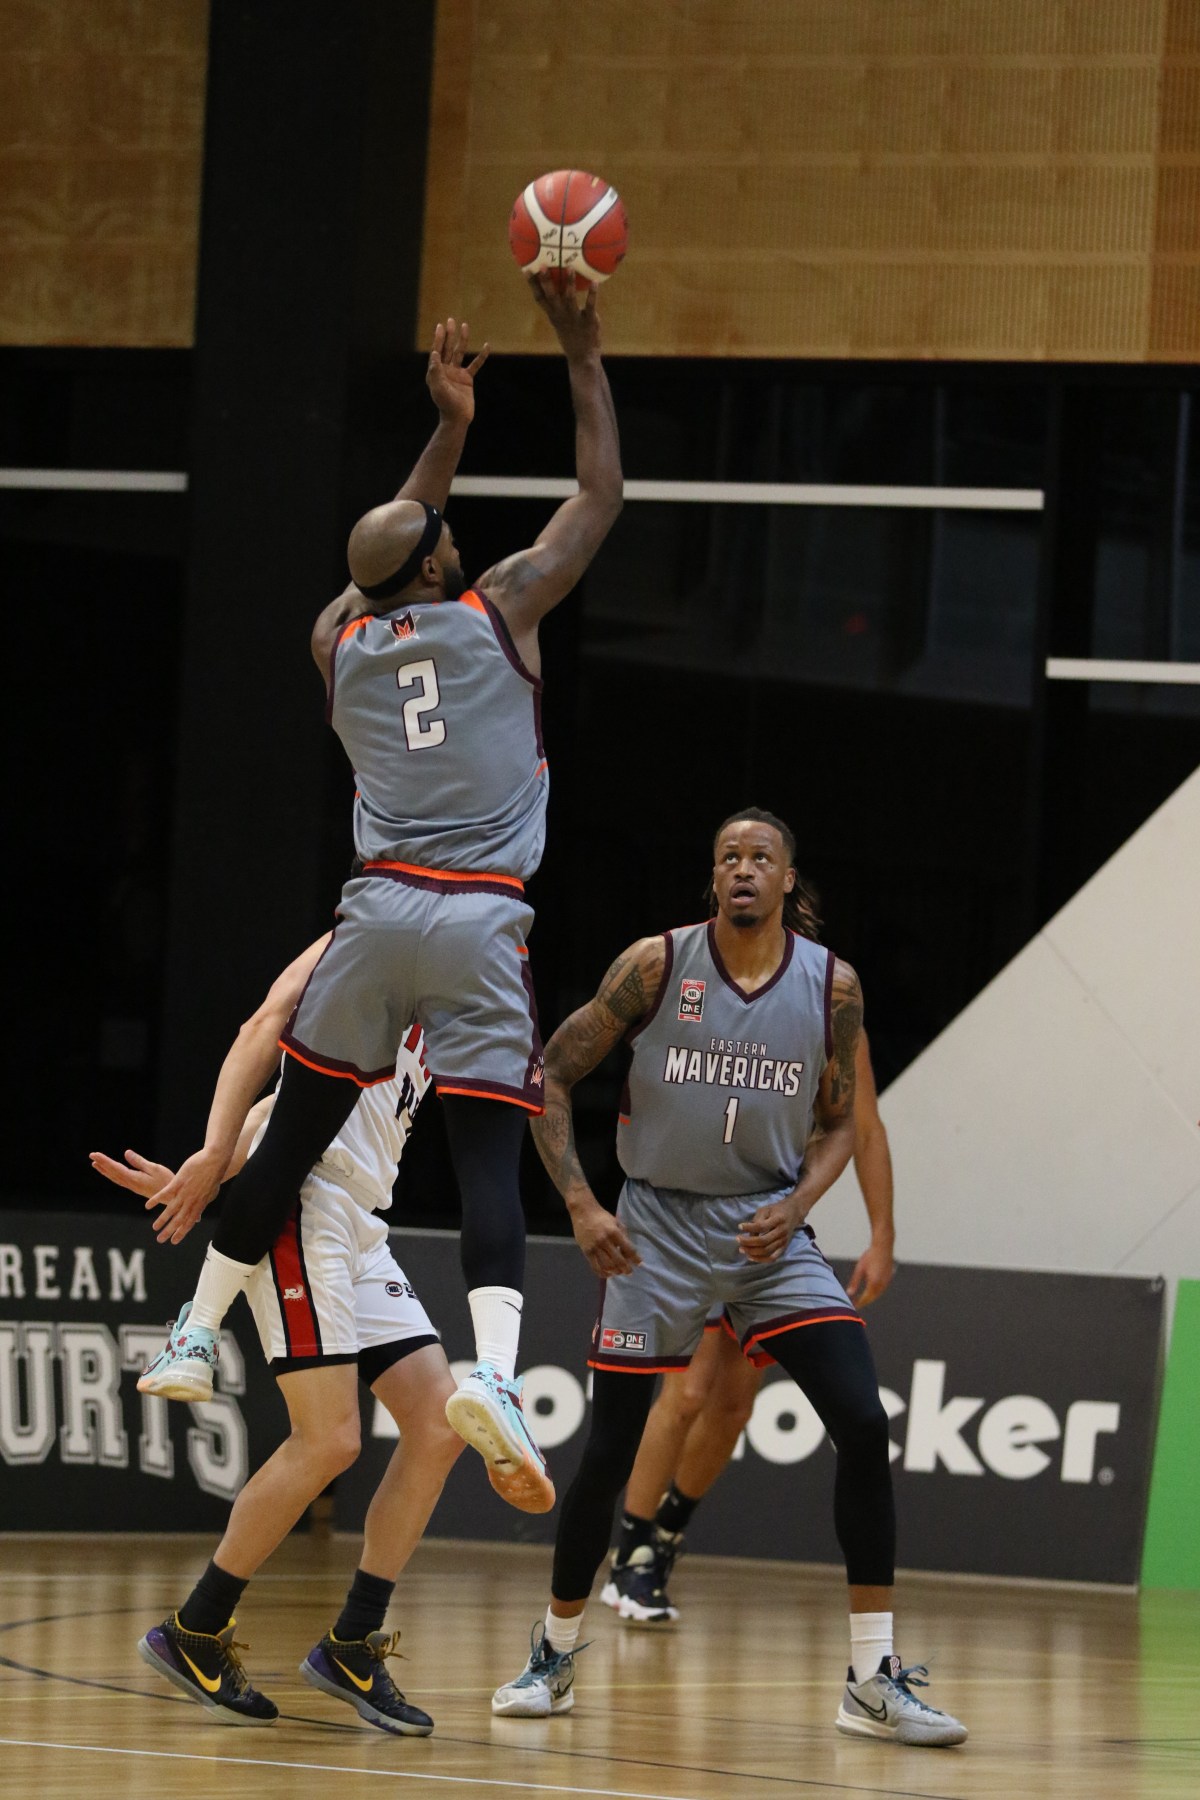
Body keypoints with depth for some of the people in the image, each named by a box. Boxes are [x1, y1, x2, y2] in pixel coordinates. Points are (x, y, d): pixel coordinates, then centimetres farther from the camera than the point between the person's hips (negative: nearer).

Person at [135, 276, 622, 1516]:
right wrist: (581, 352, 20)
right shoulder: (499, 611, 2)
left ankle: (199, 1336, 22)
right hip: (484, 923, -3)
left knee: (293, 1136, 16)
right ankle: (494, 1370, -30)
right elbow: (600, 496, 13)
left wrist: (449, 430, 37)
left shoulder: (338, 642, 12)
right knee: (489, 1165, -9)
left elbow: (394, 560, 34)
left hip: (378, 907, 3)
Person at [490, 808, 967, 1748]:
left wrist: (796, 1206, -10)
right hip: (658, 1227, -1)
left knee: (864, 1425, -14)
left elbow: (837, 1124, 9)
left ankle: (874, 1681, -8)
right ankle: (555, 1654, 22)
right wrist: (581, 1203, -12)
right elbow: (552, 1078, -2)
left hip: (769, 1226, 1)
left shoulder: (832, 985, -3)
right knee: (610, 1451, -1)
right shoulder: (656, 965, -8)